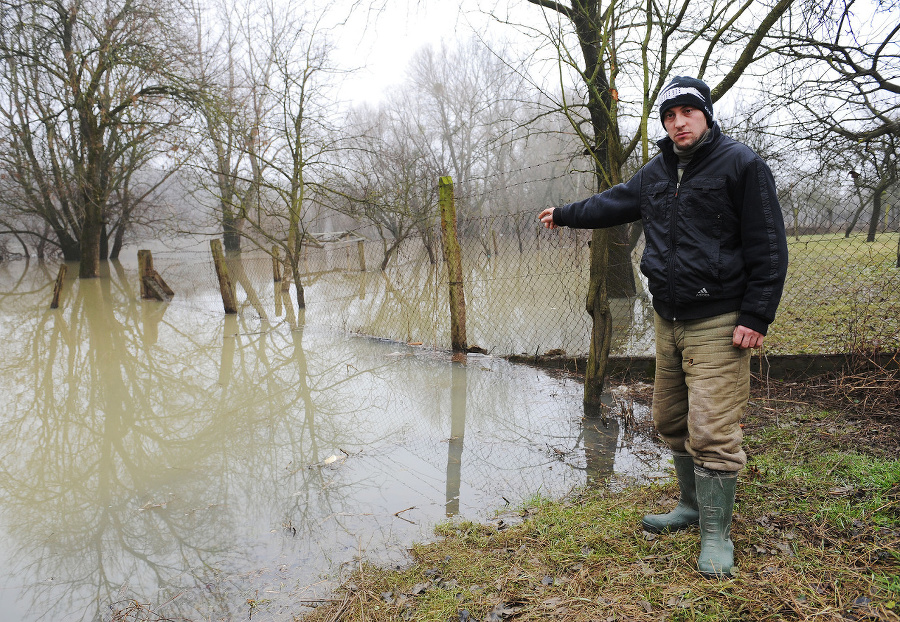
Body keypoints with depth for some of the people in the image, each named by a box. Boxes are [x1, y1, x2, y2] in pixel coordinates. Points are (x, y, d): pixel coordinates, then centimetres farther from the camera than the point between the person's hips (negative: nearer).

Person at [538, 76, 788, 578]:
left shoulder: (741, 164, -7)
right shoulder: (658, 172, 13)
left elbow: (768, 247, -10)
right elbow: (614, 203, 30)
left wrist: (756, 317, -15)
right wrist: (565, 215, 40)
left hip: (717, 324, -7)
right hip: (668, 320, 7)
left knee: (712, 431, -8)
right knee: (672, 423, 14)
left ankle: (717, 535, 7)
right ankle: (694, 506, 31)